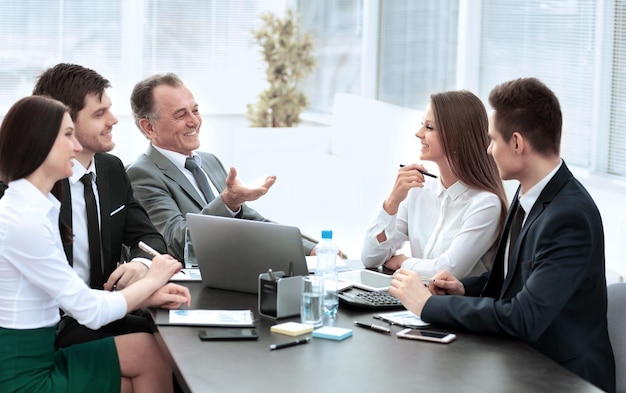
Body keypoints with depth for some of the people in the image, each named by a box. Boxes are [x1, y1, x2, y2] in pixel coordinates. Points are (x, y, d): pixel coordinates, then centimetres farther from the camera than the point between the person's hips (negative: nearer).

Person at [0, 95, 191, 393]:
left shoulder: (35, 208, 8)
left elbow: (73, 297, 9)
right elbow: (90, 311, -17)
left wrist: (149, 296, 0)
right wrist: (151, 280, -2)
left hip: (38, 358, 8)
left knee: (148, 347, 3)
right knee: (148, 353, 1)